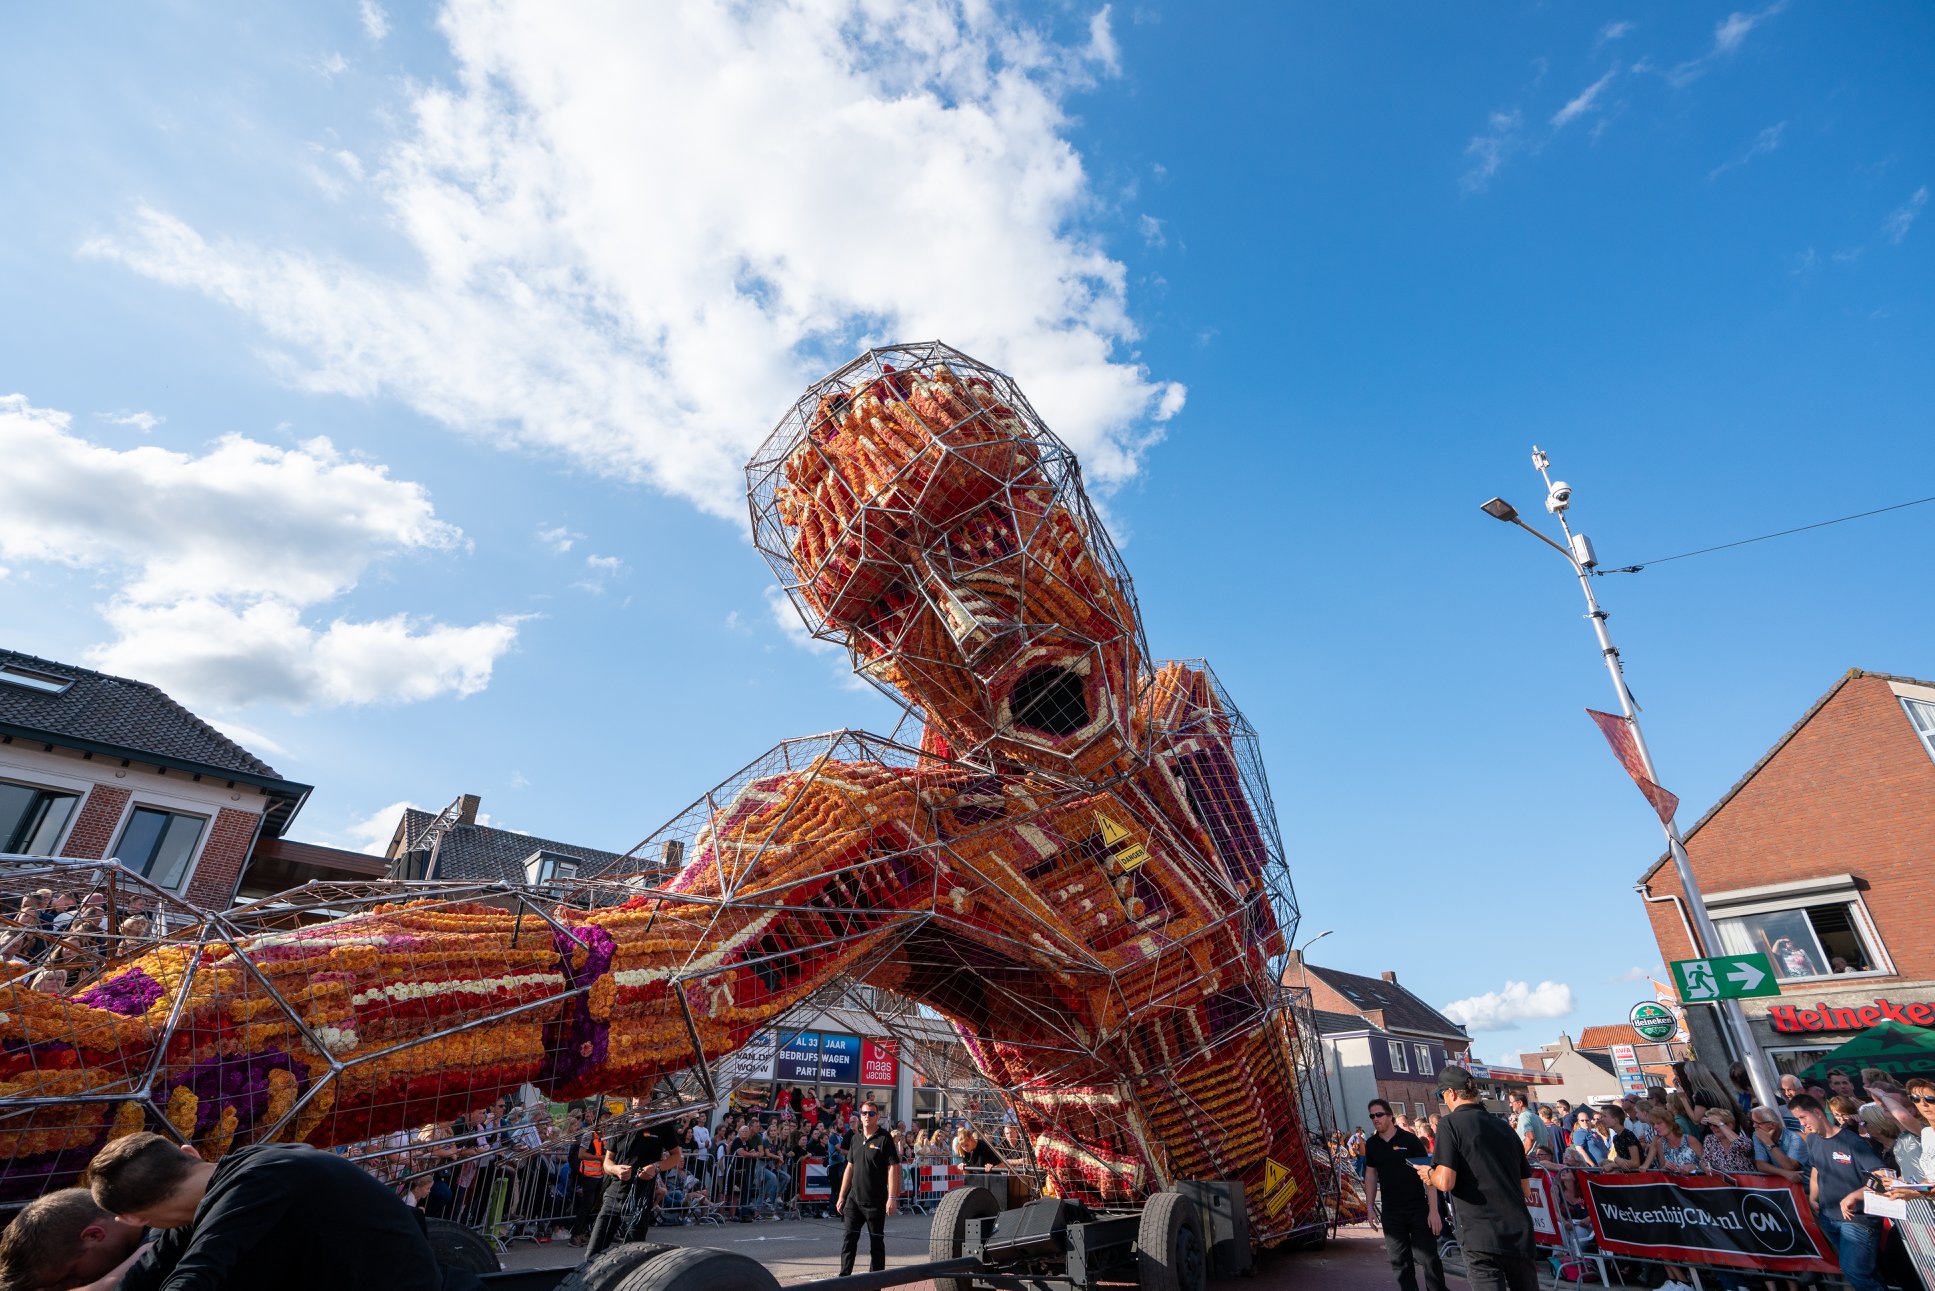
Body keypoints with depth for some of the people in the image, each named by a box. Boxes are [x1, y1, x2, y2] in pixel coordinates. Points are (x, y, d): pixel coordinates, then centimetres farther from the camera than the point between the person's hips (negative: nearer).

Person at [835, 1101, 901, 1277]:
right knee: (848, 1239, 2)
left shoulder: (884, 1138, -9)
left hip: (876, 1201, -4)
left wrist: (892, 1198, -18)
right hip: (854, 1199, 5)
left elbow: (893, 1168, -13)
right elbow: (850, 1168, 14)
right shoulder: (855, 1138, 8)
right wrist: (841, 1196, 12)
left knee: (876, 1242, 7)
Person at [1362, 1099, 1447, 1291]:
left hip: (1418, 1209, -4)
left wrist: (1433, 1210, -15)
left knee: (1428, 1257, -2)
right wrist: (1370, 1206, 6)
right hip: (1391, 1212, 4)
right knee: (1399, 1261, 7)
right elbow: (1371, 1175, 12)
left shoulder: (1409, 1139, -9)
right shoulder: (1371, 1144, 4)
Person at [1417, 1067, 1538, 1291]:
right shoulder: (1504, 1127, 13)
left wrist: (1429, 1174, 5)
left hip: (1481, 1237, -7)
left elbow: (1446, 1182, -16)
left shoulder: (1450, 1123, -7)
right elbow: (1526, 1189, 20)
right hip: (1521, 1235, 7)